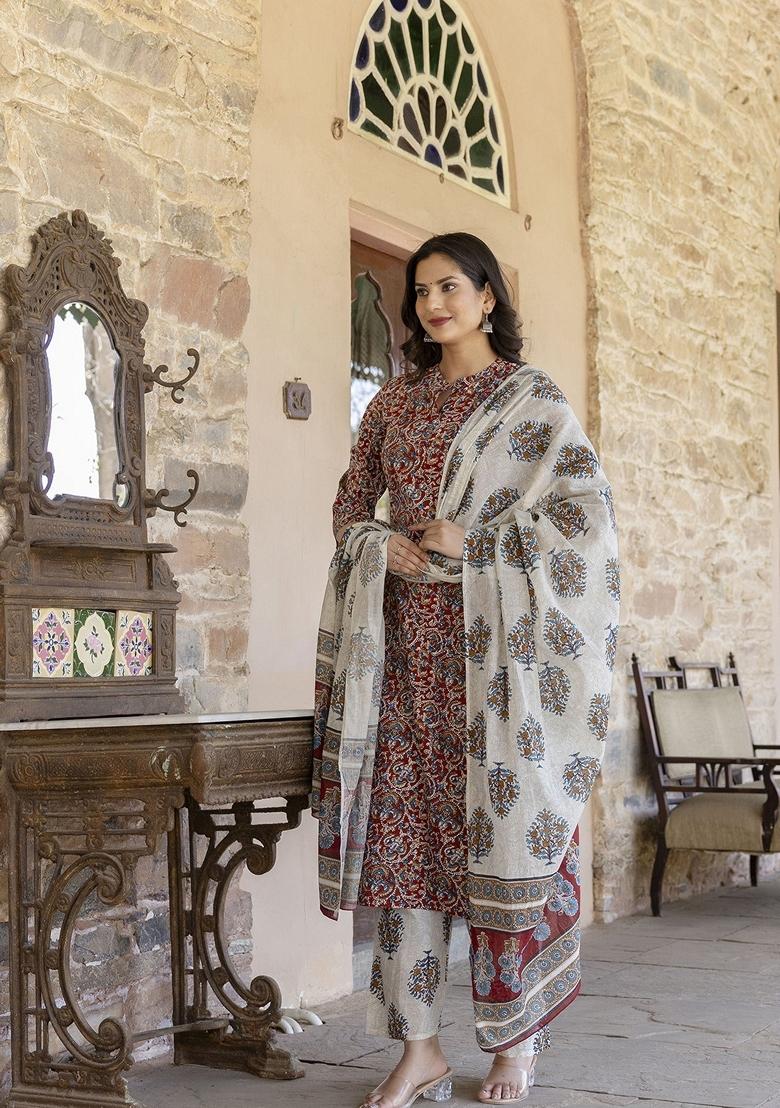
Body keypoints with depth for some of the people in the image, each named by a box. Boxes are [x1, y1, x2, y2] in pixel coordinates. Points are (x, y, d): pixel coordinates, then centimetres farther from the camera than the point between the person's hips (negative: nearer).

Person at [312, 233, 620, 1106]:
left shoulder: (530, 396, 3)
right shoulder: (396, 401, 16)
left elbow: (585, 508, -6)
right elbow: (349, 505, 19)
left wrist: (471, 544, -12)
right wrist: (383, 545, -3)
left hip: (494, 640, -4)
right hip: (405, 643, 4)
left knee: (505, 823, -4)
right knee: (404, 827, 0)